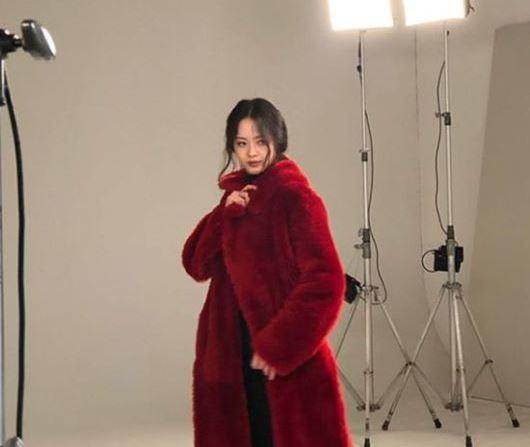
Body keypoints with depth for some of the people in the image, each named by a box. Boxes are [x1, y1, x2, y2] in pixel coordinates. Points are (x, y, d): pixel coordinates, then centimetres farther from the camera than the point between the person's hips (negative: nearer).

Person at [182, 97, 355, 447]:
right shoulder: (237, 197, 11)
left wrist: (279, 346, -19)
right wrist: (226, 214, -8)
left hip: (288, 360, -7)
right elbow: (196, 265, 6)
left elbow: (325, 282, -17)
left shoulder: (296, 198, -10)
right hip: (235, 352, 7)